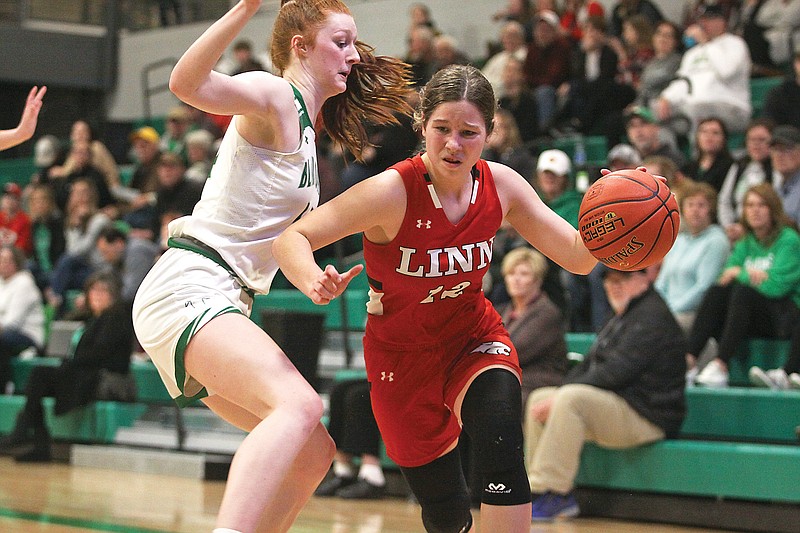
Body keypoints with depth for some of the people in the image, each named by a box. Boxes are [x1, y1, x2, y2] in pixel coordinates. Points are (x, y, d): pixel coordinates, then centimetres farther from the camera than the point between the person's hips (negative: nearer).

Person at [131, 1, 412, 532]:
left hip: (224, 303, 10)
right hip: (189, 287, -10)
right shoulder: (275, 96, -5)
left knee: (313, 452, 8)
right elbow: (187, 83, -27)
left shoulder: (304, 129, 23)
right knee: (300, 406, -32)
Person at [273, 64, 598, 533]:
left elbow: (578, 257, -9)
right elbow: (290, 238, -26)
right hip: (402, 355, -2)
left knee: (500, 445, -31)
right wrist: (314, 282, -48)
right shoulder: (393, 192, -25)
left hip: (474, 338, 2)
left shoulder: (500, 186, -14)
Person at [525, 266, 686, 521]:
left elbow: (616, 373, -20)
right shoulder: (620, 320, 22)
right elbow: (588, 365, 20)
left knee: (570, 399, -30)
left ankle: (552, 493, -31)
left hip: (646, 417, -11)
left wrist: (560, 397, -18)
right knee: (538, 398, 6)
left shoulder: (653, 316, -11)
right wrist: (556, 398, 1)